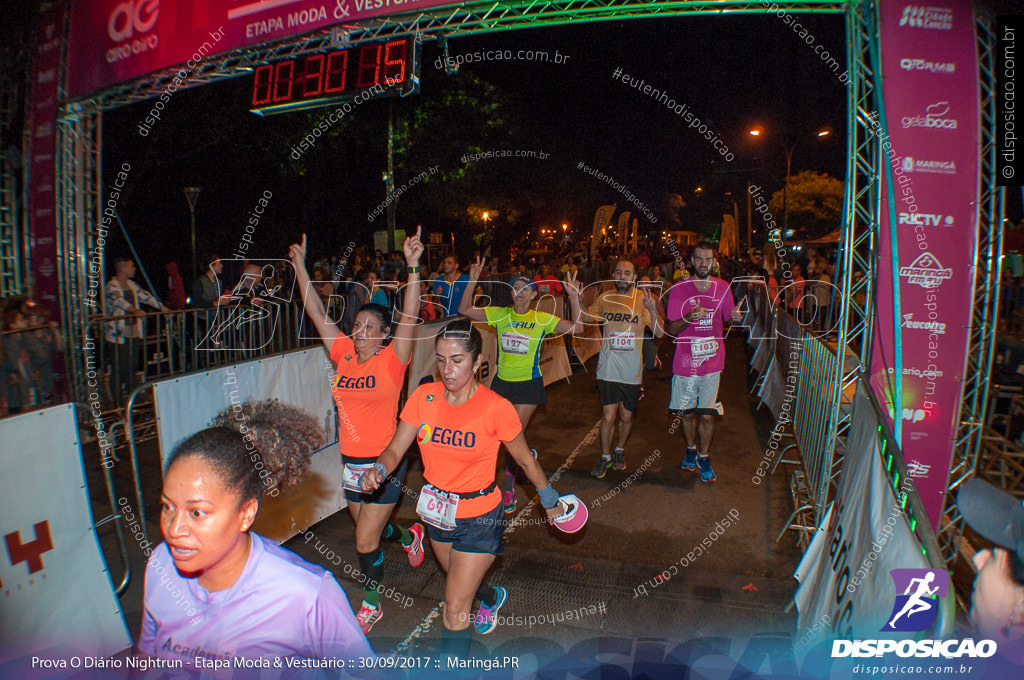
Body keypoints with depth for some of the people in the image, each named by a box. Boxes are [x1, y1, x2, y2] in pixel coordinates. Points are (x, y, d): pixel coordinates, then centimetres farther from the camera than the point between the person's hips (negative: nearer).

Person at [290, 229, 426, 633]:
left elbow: (409, 318, -26)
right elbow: (316, 312, 3)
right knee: (369, 532, 23)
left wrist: (413, 267, -36)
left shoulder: (391, 361, -13)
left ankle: (372, 604, 27)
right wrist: (300, 265, 0)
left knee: (365, 542, 0)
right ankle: (409, 537, 55)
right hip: (351, 462, 6)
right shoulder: (345, 355, 0)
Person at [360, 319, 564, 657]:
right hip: (437, 512, 5)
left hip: (479, 518, -5)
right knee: (460, 582, 30)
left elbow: (525, 460, -9)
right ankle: (492, 597, 63)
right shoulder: (423, 396, -12)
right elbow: (395, 450, -8)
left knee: (455, 609, -3)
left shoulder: (496, 407, -23)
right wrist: (378, 470, -30)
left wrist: (550, 502, 2)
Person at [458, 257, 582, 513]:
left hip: (529, 384, -3)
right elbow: (464, 310, -3)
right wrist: (473, 281, -13)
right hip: (502, 381, 3)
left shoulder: (542, 319, -3)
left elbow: (576, 327, -8)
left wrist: (574, 297, -17)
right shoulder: (499, 314, 1)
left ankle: (509, 484, 23)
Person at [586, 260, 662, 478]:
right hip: (608, 368, 0)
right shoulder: (604, 298, 1)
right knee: (608, 417, -1)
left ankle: (619, 450, 39)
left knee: (626, 417, 13)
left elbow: (659, 333, -11)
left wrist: (652, 310, -29)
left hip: (632, 370, 0)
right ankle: (605, 456, 21)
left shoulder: (642, 299, -6)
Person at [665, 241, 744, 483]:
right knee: (687, 413, 12)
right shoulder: (679, 289, -6)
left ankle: (703, 456, 25)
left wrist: (735, 318, -8)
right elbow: (671, 329, -6)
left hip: (712, 362, 1)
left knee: (707, 415, 4)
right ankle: (691, 449, 37)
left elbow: (728, 319, 15)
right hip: (685, 364, -1)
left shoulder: (723, 288, 2)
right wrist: (688, 318, -25)